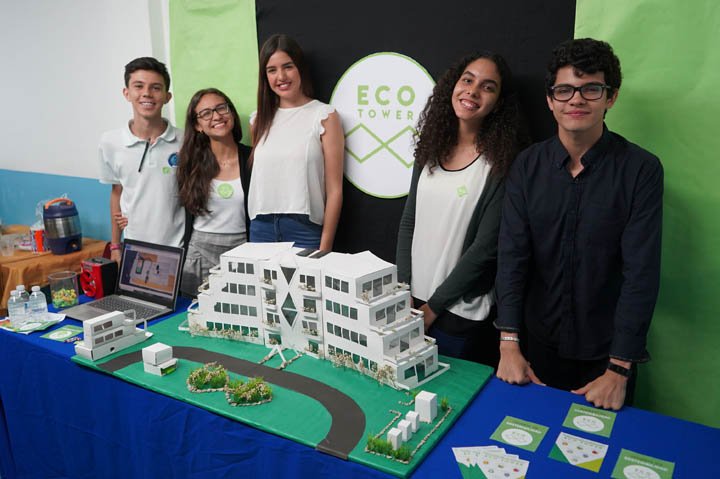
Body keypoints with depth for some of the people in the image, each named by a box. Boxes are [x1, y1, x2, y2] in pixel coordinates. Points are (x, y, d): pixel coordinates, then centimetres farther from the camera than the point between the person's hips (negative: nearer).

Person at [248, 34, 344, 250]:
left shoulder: (325, 116, -2)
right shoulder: (259, 120, 11)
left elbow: (334, 189, -5)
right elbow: (256, 179, 15)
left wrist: (325, 246, -10)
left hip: (305, 228, -3)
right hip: (260, 227, 4)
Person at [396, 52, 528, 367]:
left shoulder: (502, 163, -12)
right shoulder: (430, 151, 3)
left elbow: (485, 249, -14)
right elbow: (409, 223, 5)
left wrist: (432, 307, -11)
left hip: (461, 314, -4)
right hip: (413, 302, 5)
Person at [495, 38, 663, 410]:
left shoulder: (641, 170, -11)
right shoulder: (528, 166, -3)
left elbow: (641, 274, -14)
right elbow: (512, 254, -8)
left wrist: (619, 369, -18)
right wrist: (509, 343, -14)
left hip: (605, 352, -2)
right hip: (538, 346, 2)